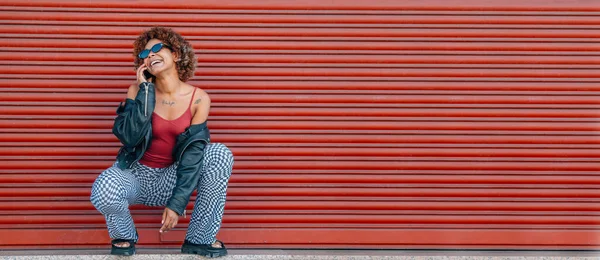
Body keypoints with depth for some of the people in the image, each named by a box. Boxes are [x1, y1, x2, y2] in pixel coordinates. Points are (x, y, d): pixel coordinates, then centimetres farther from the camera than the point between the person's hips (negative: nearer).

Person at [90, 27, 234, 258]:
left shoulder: (198, 99, -10)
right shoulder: (138, 90, -9)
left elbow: (193, 153, -14)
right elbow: (129, 137, -24)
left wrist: (177, 203, -20)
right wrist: (146, 90, -21)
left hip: (171, 178, 1)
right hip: (136, 175, -1)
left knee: (221, 154, -24)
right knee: (104, 189, -35)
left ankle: (199, 239, -10)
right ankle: (124, 235, 1)